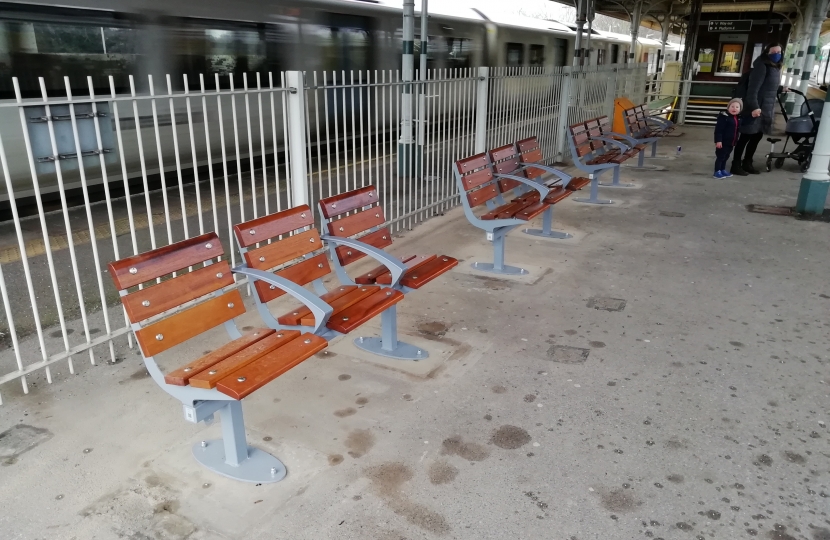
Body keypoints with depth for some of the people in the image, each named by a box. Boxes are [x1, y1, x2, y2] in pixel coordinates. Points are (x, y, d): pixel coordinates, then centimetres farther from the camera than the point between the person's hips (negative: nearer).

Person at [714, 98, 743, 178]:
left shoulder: (738, 118, 9)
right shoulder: (724, 117, -15)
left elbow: (738, 130, 19)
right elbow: (718, 130, -19)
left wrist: (736, 140, 20)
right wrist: (718, 140, -24)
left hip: (731, 142, 8)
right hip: (723, 142, -8)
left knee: (726, 157, 17)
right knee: (720, 157, -3)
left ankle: (723, 170, 27)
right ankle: (717, 172, 3)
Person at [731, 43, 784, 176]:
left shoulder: (776, 67, 17)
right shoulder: (761, 66, -12)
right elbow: (753, 89, -20)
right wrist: (754, 106, -27)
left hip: (767, 108, 9)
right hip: (756, 107, -9)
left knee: (757, 136, 12)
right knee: (746, 136, -7)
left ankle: (747, 163, 21)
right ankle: (736, 165, -3)